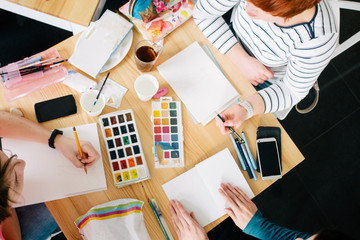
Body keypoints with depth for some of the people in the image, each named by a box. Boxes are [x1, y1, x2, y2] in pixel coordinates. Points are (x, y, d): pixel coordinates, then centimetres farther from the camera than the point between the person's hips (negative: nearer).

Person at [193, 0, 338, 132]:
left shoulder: (318, 39, -37)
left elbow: (293, 91, -22)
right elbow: (203, 12, -19)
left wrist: (246, 109, -42)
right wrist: (242, 60, -28)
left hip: (270, 83, -2)